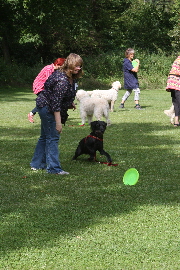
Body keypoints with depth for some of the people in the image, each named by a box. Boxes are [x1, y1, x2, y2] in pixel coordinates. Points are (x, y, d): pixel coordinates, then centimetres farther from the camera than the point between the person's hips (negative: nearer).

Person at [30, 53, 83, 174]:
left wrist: (70, 102, 10)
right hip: (47, 108, -11)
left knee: (45, 136, 17)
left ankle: (37, 164, 28)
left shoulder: (71, 77, 2)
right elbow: (56, 102, -30)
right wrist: (58, 122, -29)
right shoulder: (62, 80, -29)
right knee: (53, 137, -8)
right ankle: (54, 168, -7)